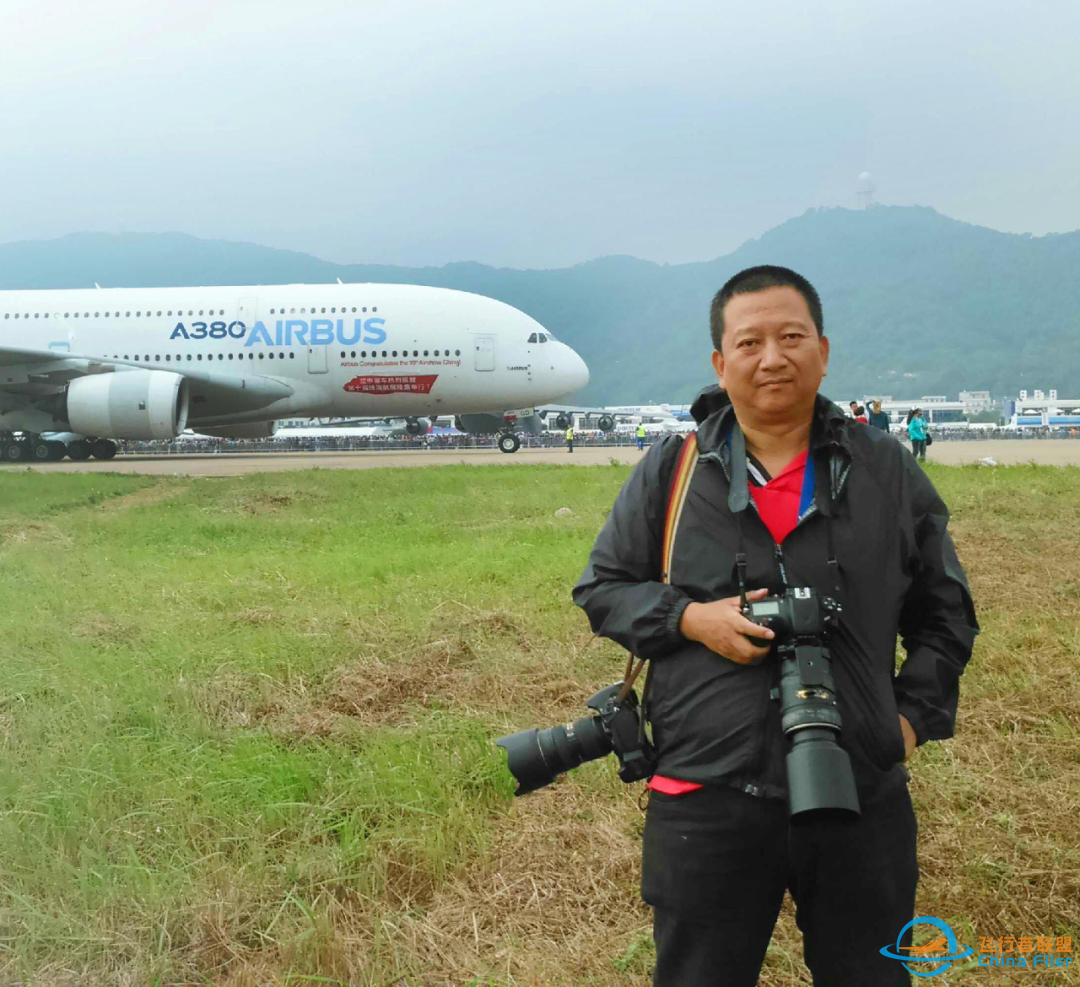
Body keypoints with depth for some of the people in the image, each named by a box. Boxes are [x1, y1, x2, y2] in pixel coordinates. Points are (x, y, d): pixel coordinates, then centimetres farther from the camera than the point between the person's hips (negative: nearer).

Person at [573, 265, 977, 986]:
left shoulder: (888, 471, 5)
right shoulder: (670, 469, 1)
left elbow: (944, 608, 14)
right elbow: (601, 587, 7)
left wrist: (917, 714, 3)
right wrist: (691, 619, -10)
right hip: (705, 796, -1)